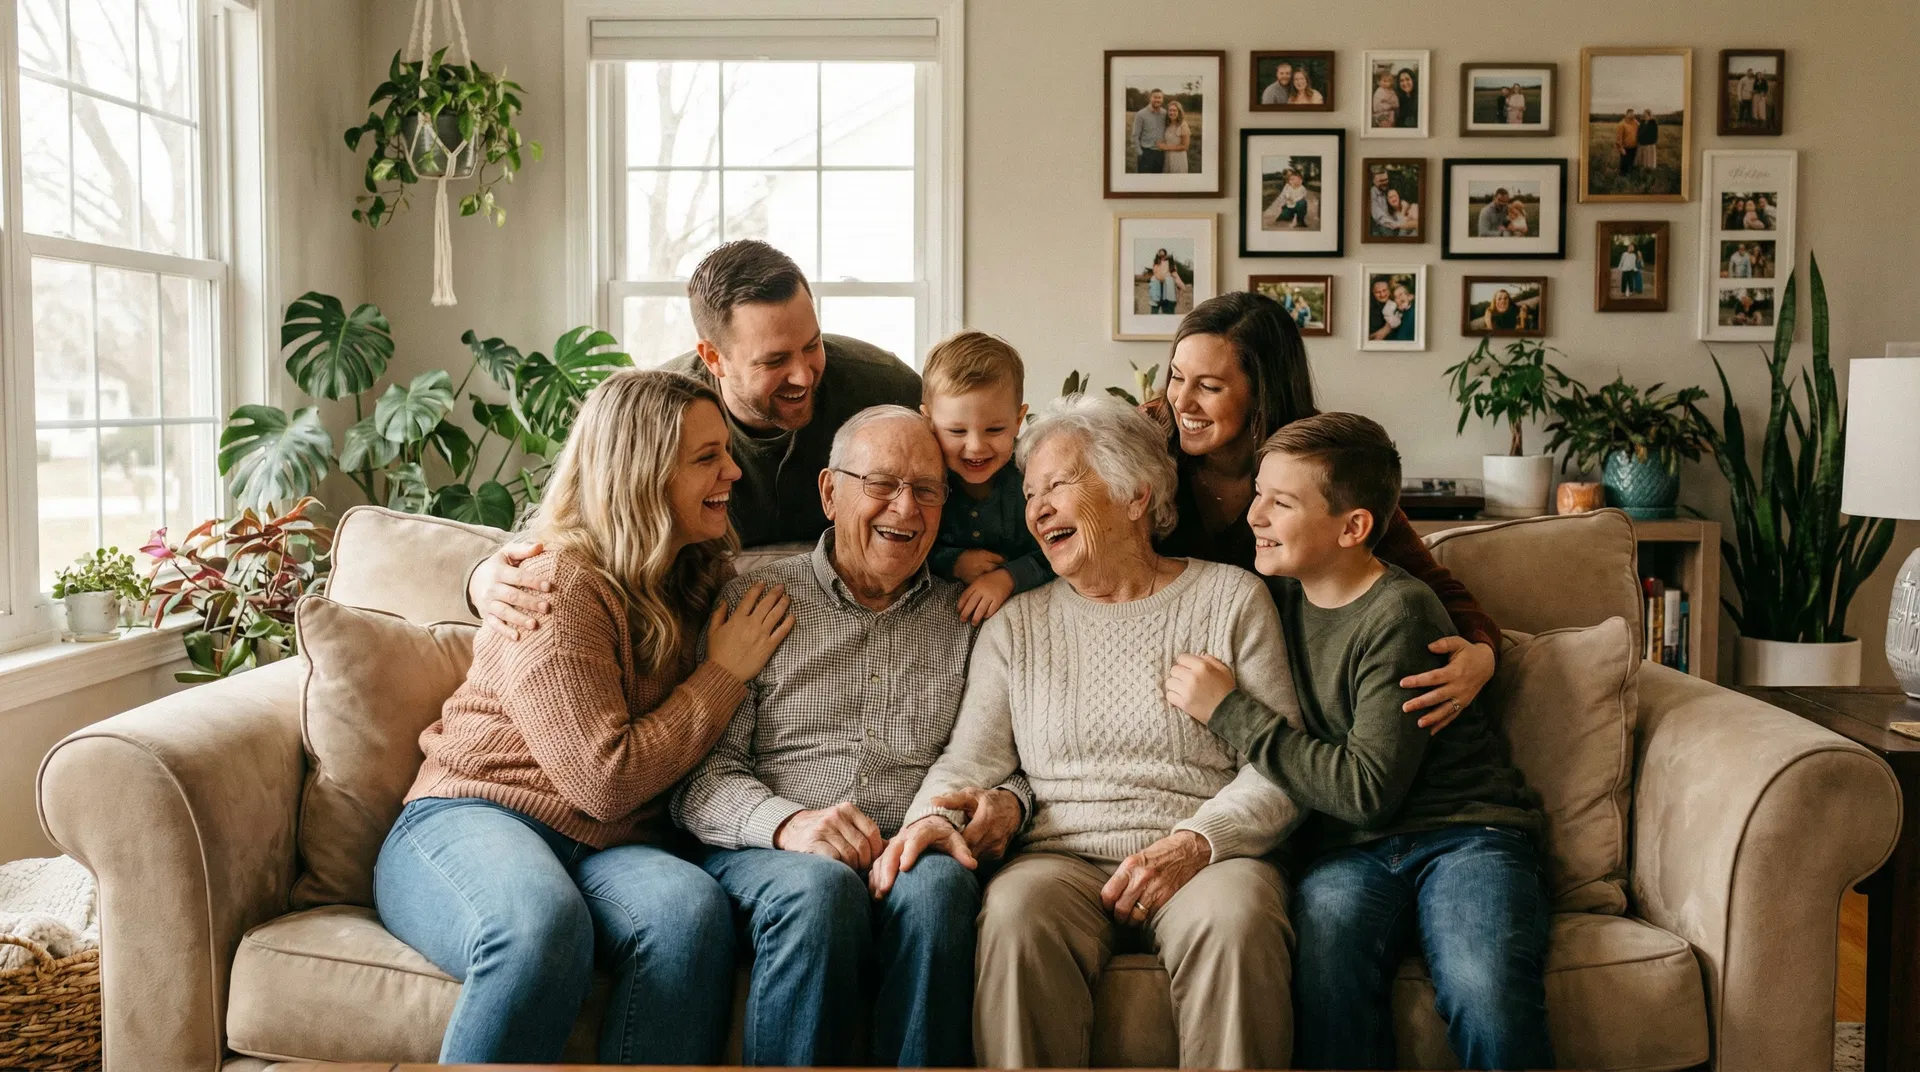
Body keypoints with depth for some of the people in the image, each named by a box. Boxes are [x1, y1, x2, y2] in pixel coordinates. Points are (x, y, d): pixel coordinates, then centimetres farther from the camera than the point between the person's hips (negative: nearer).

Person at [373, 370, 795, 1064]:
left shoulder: (699, 580, 13)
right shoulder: (561, 585, -9)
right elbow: (608, 781, -14)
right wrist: (726, 673, -5)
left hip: (610, 851, 5)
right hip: (470, 820, -5)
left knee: (692, 908, -31)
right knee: (542, 924, -40)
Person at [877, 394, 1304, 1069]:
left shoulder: (1231, 598, 8)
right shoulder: (1017, 624, 16)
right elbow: (973, 758, 9)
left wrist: (1194, 842, -15)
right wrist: (933, 814, -14)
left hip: (1207, 856, -1)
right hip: (1063, 858, 2)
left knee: (1234, 918, -35)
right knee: (1016, 911, -32)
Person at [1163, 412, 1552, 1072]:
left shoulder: (1399, 614, -10)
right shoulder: (1282, 592, 11)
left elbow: (1369, 790, -16)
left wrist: (1230, 711, -11)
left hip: (1463, 832, -4)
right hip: (1352, 849, 4)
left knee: (1487, 998, -34)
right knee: (1327, 962, -33)